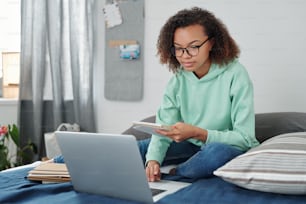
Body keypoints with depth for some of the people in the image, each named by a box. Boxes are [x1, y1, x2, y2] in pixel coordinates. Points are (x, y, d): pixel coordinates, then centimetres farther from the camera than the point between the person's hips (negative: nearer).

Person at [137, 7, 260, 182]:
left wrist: (198, 133, -35)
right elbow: (163, 129, -9)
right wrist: (153, 159, -30)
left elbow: (244, 138, -22)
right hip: (192, 147, 4)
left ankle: (169, 174, -14)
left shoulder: (235, 75, -19)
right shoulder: (178, 78, -4)